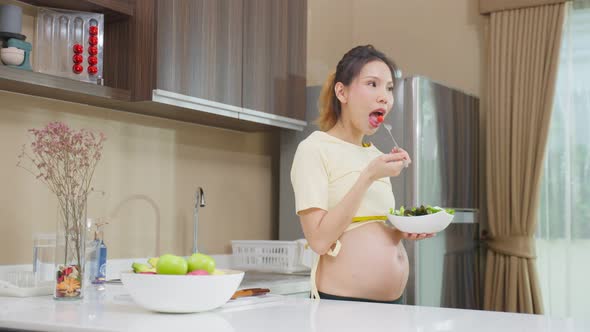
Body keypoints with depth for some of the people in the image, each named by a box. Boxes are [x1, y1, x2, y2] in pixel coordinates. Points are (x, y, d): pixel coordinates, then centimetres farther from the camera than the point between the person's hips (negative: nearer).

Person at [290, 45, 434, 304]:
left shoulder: (376, 155, 13)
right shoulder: (314, 148, -9)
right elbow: (319, 239, -17)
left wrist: (405, 230, 0)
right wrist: (368, 177, -20)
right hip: (341, 302, -7)